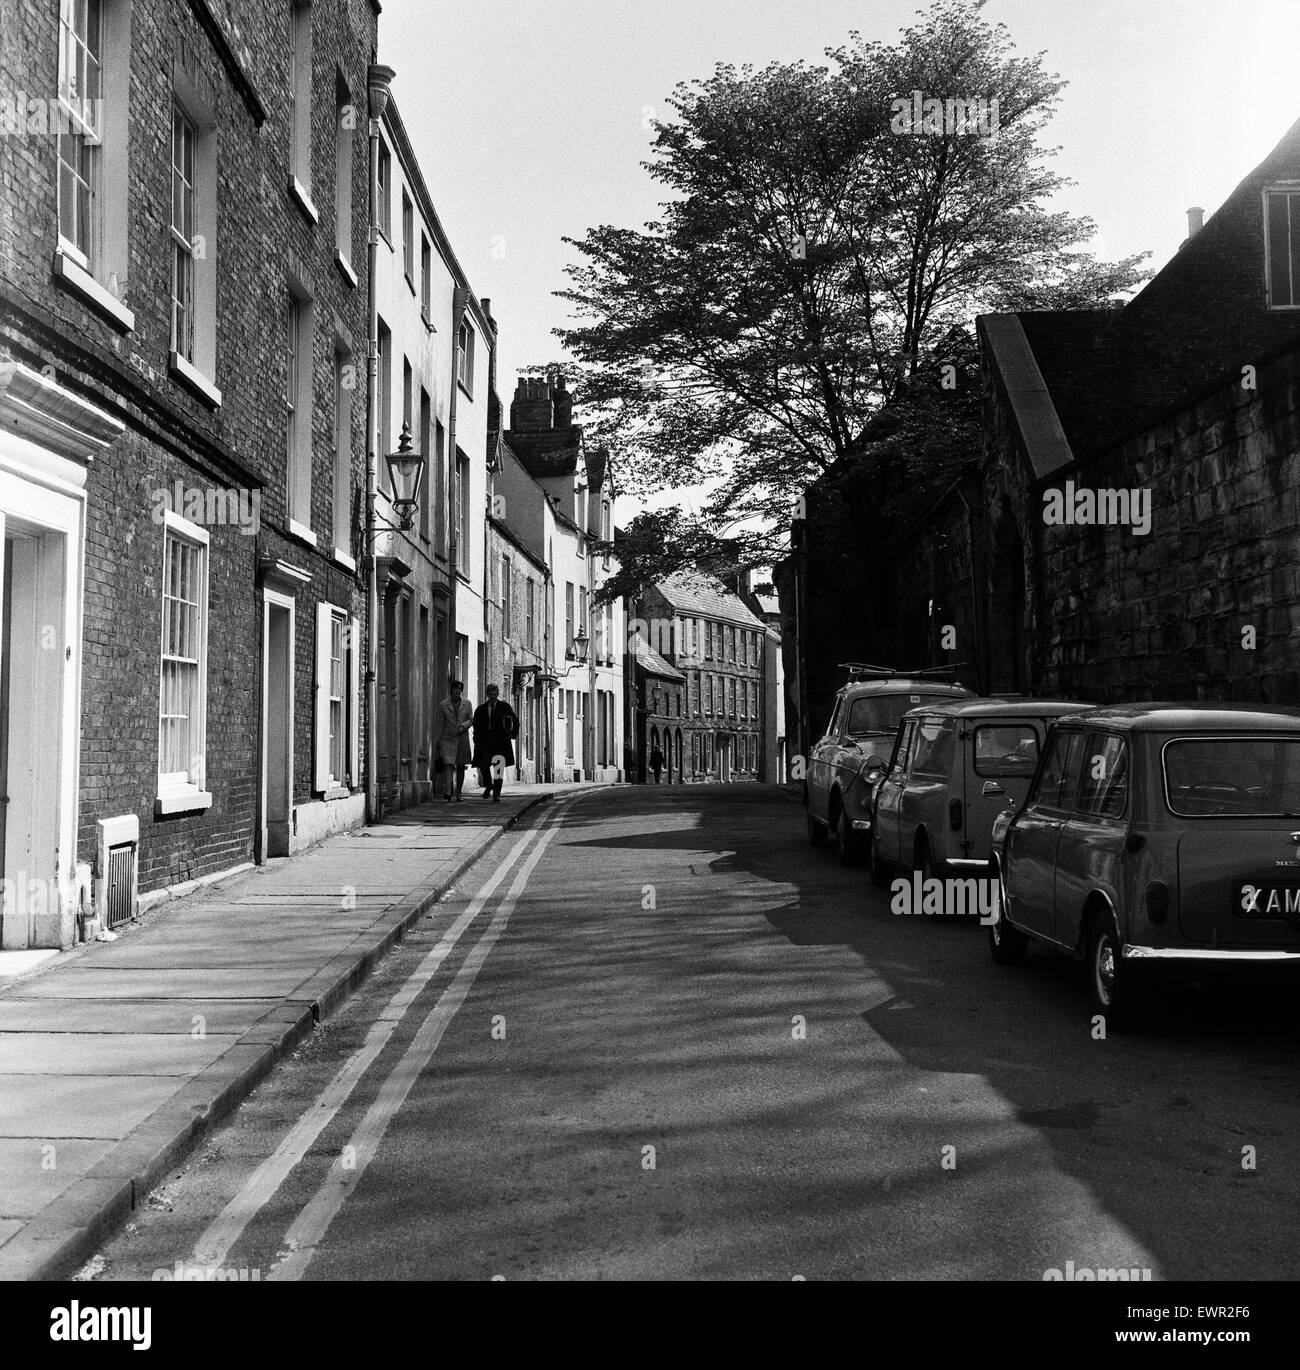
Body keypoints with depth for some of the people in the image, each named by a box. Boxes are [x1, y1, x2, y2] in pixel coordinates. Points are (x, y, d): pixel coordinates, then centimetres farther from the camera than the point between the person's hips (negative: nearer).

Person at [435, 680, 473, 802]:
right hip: (448, 738, -2)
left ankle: (458, 794, 12)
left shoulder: (467, 704, 8)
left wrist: (463, 726, -11)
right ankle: (448, 792, -27)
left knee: (461, 767, 5)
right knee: (448, 765, -16)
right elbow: (441, 723, 7)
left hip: (462, 738, 2)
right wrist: (438, 740, 6)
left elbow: (471, 719, 10)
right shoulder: (444, 704, 4)